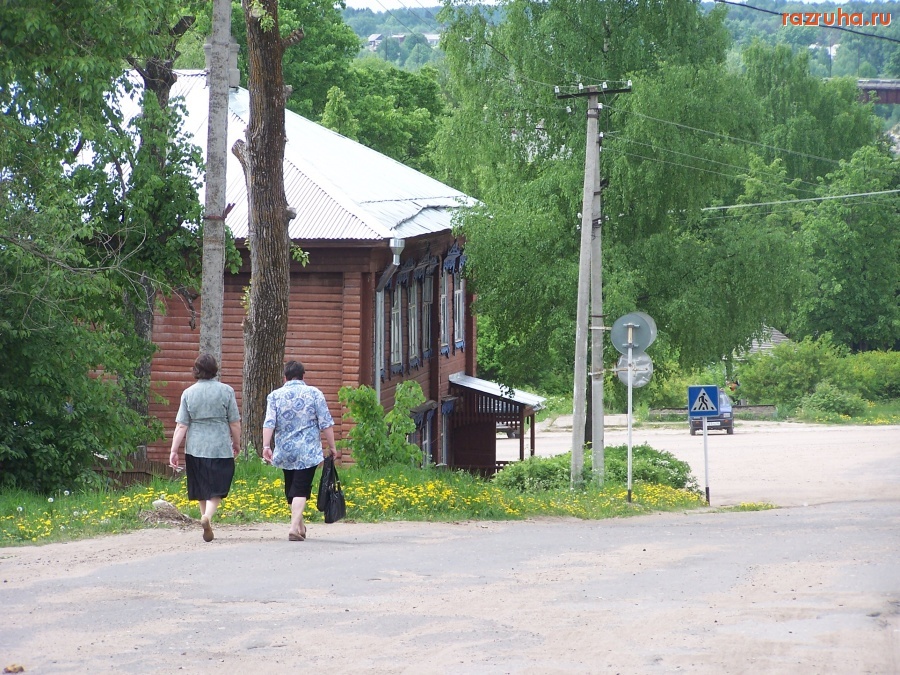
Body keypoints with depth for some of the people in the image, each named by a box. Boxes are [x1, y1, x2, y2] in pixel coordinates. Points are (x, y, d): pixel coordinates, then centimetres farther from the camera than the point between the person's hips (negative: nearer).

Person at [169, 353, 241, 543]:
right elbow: (235, 423, 0)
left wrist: (174, 451, 0)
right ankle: (208, 516, -25)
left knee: (202, 491, 15)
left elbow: (181, 426, -3)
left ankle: (207, 525, 22)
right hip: (220, 448, -2)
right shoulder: (226, 391, -4)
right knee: (216, 488, 1)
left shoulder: (188, 393, -1)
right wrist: (236, 443, 15)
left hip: (195, 448, 2)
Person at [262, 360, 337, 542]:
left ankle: (300, 526, 29)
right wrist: (331, 446, 4)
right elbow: (326, 424, -4)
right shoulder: (314, 394, -1)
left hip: (284, 452, 3)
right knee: (301, 490, -5)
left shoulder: (275, 396, 3)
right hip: (308, 453, -3)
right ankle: (295, 526, -21)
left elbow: (269, 423, -7)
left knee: (291, 489, 17)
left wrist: (266, 446, -10)